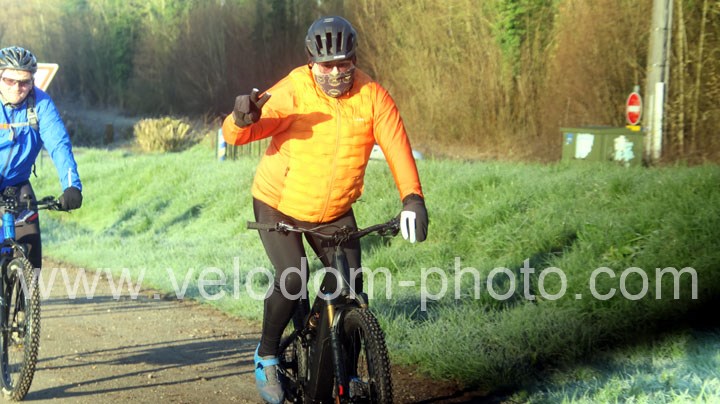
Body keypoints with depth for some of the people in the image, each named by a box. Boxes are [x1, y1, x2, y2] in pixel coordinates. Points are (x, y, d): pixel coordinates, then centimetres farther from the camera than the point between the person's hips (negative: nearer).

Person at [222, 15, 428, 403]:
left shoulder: (372, 97, -13)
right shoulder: (291, 94, -22)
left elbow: (396, 144, -20)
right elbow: (235, 135, -27)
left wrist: (412, 197, -35)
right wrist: (242, 120, -52)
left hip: (335, 212, 3)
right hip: (279, 206, -3)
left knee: (351, 286, -4)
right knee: (292, 279, -20)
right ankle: (267, 356, 5)